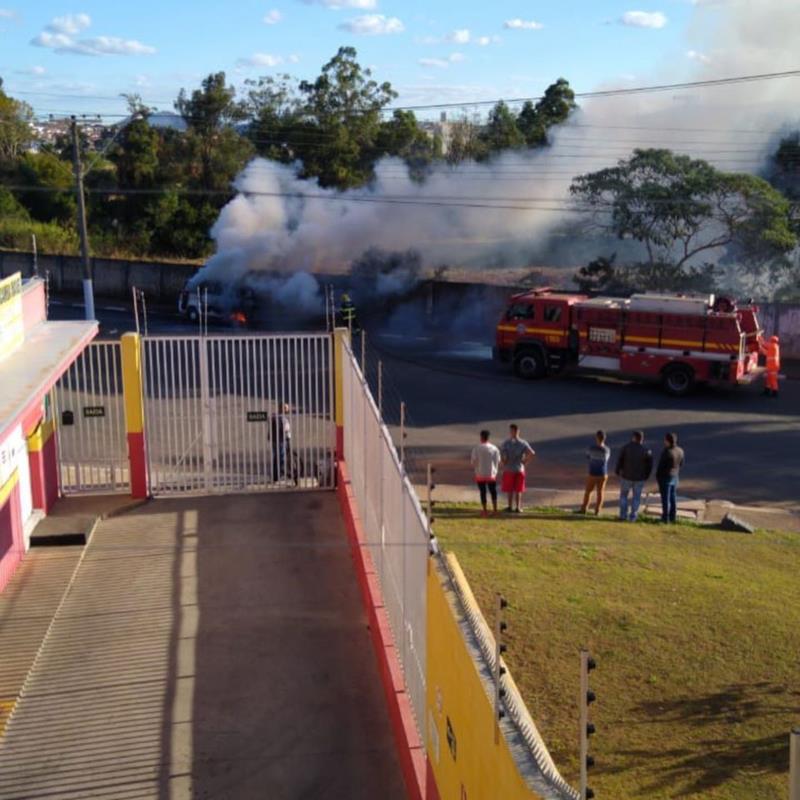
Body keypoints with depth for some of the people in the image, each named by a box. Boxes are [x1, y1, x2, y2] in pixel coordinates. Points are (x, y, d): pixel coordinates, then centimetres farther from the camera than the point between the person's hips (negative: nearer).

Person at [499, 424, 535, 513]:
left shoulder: (505, 443, -9)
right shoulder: (523, 443, -3)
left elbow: (502, 457, -18)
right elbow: (532, 453, -13)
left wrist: (503, 464, 0)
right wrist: (524, 461, -3)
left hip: (508, 469, -2)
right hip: (520, 469, 2)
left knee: (509, 490, 10)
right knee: (518, 490, 10)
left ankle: (510, 507, 15)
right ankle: (518, 507, 10)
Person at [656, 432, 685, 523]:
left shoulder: (667, 452, -26)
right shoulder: (680, 451, -3)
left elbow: (661, 465, -19)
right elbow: (681, 463, 9)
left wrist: (657, 476, -4)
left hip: (665, 477, -7)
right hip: (675, 476, 7)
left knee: (665, 498, 3)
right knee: (673, 497, 17)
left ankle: (665, 518, 9)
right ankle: (673, 517, 25)